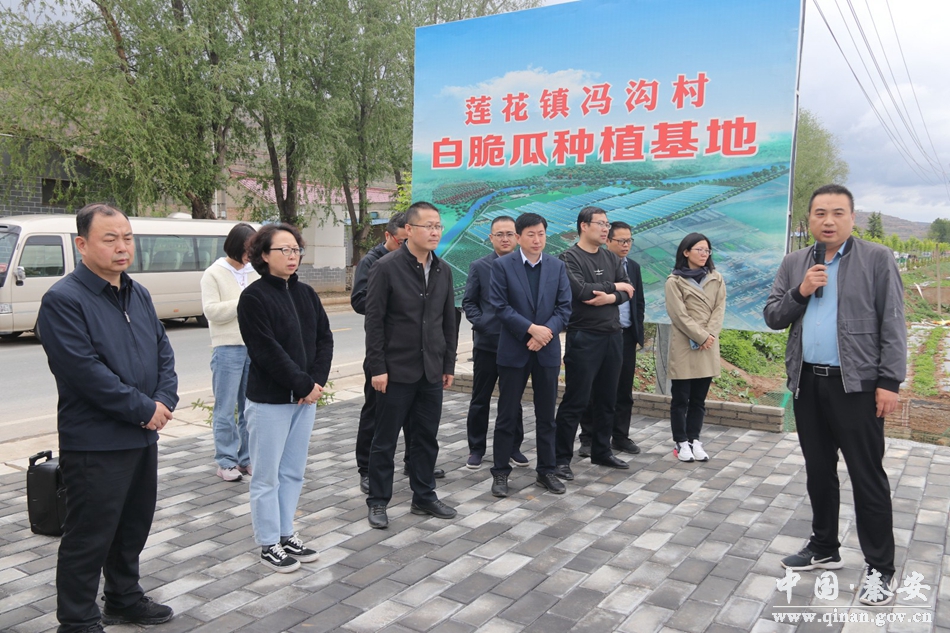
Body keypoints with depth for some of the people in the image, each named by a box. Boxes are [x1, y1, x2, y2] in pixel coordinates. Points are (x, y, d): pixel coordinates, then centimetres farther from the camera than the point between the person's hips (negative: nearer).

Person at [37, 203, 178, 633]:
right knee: (89, 537, 4)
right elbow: (85, 371, -22)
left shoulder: (138, 294, 10)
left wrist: (165, 401, -7)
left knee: (133, 527, 20)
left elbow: (163, 350, 10)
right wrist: (144, 409, -17)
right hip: (94, 444, -8)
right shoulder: (63, 300, -15)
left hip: (144, 435, 8)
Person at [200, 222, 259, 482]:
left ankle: (247, 459, 20)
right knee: (226, 409, 1)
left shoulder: (255, 272, 10)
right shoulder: (214, 273, 0)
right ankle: (226, 462, 11)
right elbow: (211, 310, -9)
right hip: (228, 348, -4)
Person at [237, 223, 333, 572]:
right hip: (269, 400, -6)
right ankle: (269, 544, 17)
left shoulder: (306, 293, 9)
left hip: (306, 397, 6)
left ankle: (286, 534, 27)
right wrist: (303, 385, -15)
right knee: (267, 476, 5)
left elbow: (325, 338, 7)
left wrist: (317, 381, -6)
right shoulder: (254, 297, -11)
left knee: (293, 472, 14)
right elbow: (267, 351, -17)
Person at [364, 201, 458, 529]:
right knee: (385, 440, 7)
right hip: (397, 369, -5)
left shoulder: (443, 270, 7)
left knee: (427, 437, 13)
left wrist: (449, 364, 10)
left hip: (431, 370, 5)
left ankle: (424, 496, 28)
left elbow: (448, 320, 11)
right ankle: (378, 501, 20)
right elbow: (374, 321, -10)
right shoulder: (386, 267, -10)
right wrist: (377, 368, -13)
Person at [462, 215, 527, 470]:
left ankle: (513, 446, 25)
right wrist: (483, 325, -10)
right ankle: (476, 448, 19)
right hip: (487, 343, -1)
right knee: (480, 399, 7)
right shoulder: (479, 266, 1)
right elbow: (468, 302, 2)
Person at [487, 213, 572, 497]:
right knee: (508, 414, 5)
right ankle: (501, 472, 16)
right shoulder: (502, 265, -3)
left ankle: (546, 471, 22)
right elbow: (500, 306, -10)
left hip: (548, 350, 3)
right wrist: (531, 329, -17)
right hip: (513, 350, -3)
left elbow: (565, 308, 1)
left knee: (546, 415, 10)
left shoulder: (557, 266, 6)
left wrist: (546, 332, -14)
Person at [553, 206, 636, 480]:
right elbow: (579, 291, -22)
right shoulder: (569, 258, -8)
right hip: (584, 337, -7)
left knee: (607, 399, 14)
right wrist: (614, 286, -9)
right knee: (575, 401, -3)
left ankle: (601, 452, 27)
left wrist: (610, 298, -16)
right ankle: (562, 458, 5)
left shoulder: (611, 258, 12)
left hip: (613, 336, 7)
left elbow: (628, 290, 5)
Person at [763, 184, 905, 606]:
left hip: (856, 384, -4)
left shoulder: (877, 259, -3)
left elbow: (892, 325, -6)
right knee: (818, 471, 14)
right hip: (807, 383, 4)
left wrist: (890, 382, -12)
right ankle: (824, 548, 29)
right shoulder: (794, 264, 9)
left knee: (867, 476, 1)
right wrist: (800, 292, -10)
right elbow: (772, 317, 7)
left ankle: (881, 567, 13)